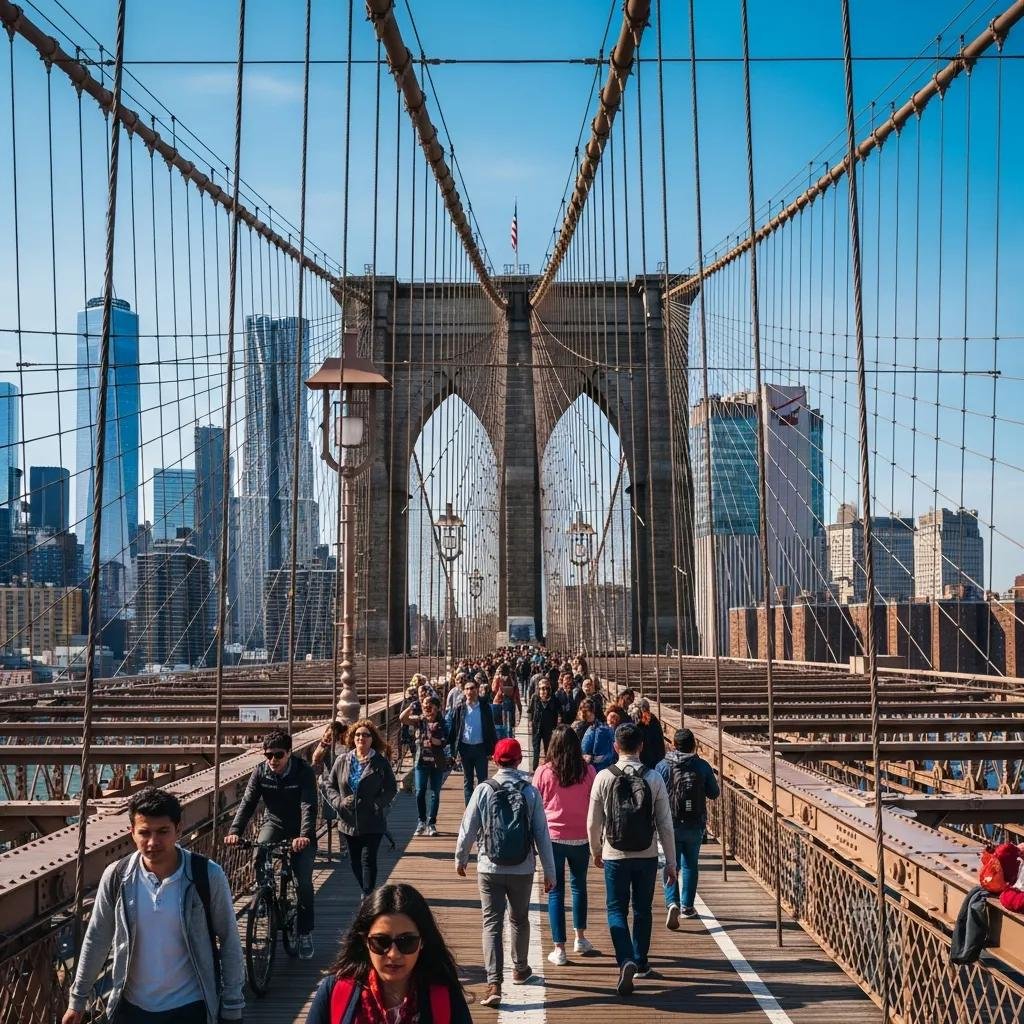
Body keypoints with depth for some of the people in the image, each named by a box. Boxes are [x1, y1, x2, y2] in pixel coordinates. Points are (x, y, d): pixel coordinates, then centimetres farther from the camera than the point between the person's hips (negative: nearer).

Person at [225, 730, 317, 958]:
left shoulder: (304, 772, -20)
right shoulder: (260, 772, -10)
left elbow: (308, 806, -30)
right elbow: (248, 803, -16)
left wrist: (305, 836, -46)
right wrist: (235, 831, -32)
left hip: (300, 830, -2)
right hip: (274, 823, 2)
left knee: (304, 882, -13)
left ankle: (305, 933, 5)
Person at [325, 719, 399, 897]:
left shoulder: (381, 763, -5)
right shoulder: (342, 761, 4)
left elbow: (391, 789, -2)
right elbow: (330, 785, 11)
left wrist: (377, 804, -15)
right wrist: (339, 802, -7)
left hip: (373, 823, -4)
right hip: (349, 821, 4)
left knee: (368, 860, -10)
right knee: (355, 861, 14)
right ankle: (367, 893, 32)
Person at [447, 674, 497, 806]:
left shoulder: (485, 708, -1)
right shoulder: (459, 709, 0)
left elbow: (491, 729, 2)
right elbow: (453, 729, 2)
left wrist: (492, 749, -3)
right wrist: (454, 750, -3)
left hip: (480, 748, -1)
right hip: (465, 748, 1)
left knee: (483, 780, 1)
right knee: (468, 781, 9)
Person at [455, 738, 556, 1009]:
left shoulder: (484, 790, -8)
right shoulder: (530, 792, -6)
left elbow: (468, 829, -4)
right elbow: (542, 834, -5)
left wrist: (461, 859, 13)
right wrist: (549, 872, 3)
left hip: (490, 869, -1)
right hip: (522, 870, 2)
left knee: (492, 924, 3)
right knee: (519, 920, 22)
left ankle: (494, 984, -8)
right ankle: (520, 969, 41)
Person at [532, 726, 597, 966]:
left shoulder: (543, 772, -9)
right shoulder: (588, 771, -7)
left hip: (553, 836, -2)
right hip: (581, 837, 2)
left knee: (555, 891, 4)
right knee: (579, 885, 22)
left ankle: (559, 948, 4)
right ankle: (580, 938, 32)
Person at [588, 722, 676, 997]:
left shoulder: (604, 777, -9)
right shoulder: (654, 779, -7)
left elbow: (593, 822, -2)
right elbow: (665, 824, -5)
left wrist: (596, 850, 17)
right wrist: (671, 862, 4)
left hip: (615, 856, -1)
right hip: (647, 856, 2)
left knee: (617, 910, 5)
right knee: (643, 910, 18)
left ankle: (626, 961, -16)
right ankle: (641, 964, 29)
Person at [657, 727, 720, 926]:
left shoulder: (663, 766, -8)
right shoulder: (702, 766, -5)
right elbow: (714, 793, 4)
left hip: (670, 825, -1)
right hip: (695, 826, 1)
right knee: (690, 865, 18)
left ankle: (673, 903, -16)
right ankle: (687, 906, 22)